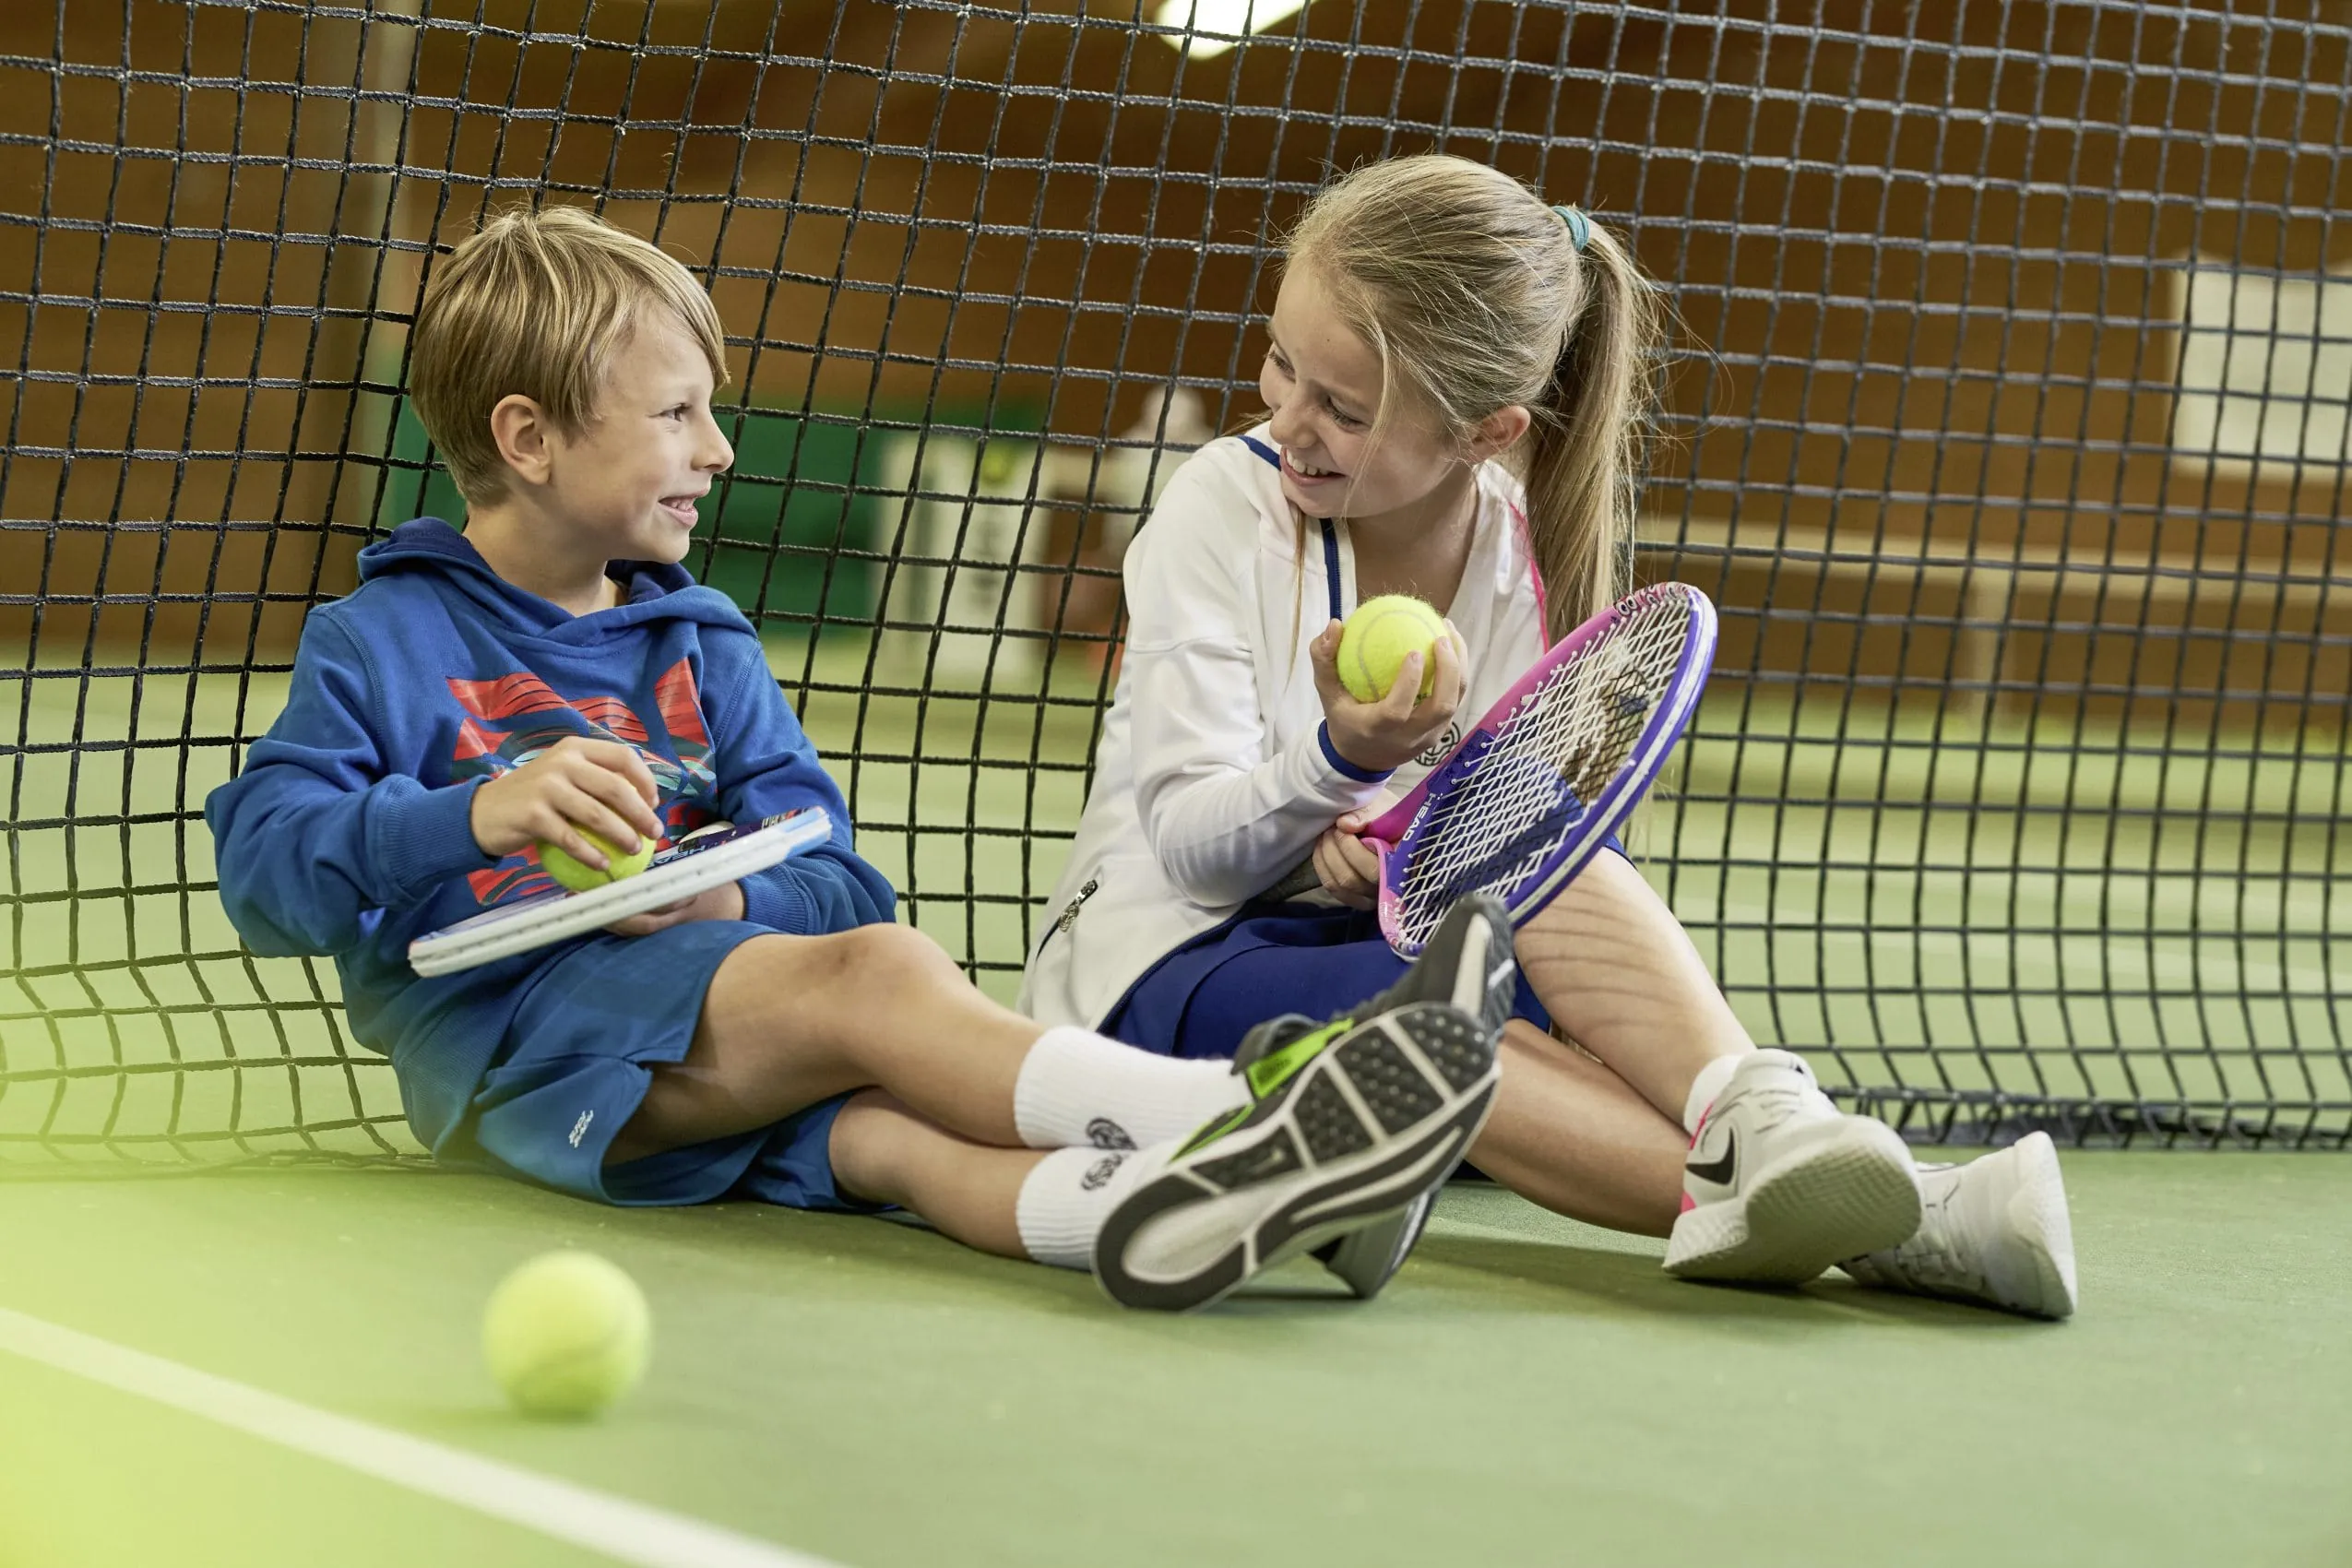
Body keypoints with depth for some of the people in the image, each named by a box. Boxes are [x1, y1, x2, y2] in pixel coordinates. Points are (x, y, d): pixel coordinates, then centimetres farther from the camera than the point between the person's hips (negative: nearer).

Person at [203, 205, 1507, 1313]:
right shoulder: (383, 639, 8)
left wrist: (733, 901, -13)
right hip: (495, 1028, -5)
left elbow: (835, 882, 12)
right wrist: (480, 818, -24)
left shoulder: (704, 647, 23)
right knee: (874, 975, -30)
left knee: (875, 1118, -32)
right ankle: (1224, 1116, -49)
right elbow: (262, 865, -7)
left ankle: (1121, 1201, -65)